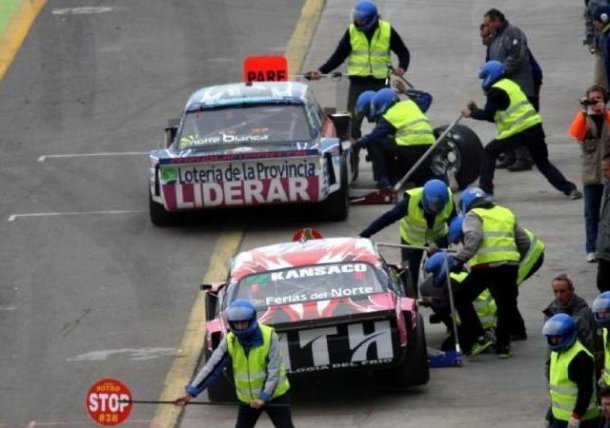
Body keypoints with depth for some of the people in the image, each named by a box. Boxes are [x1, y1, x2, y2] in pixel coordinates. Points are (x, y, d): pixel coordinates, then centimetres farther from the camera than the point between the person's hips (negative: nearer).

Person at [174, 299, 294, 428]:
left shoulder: (269, 337, -21)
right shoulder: (229, 341, -12)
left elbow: (274, 371, -20)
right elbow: (212, 367, -13)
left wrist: (264, 397, -27)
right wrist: (191, 391, -20)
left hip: (274, 395, -3)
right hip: (248, 398, 3)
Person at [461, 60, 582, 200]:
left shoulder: (496, 90, -3)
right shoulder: (510, 85, 24)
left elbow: (488, 114, -8)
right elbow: (495, 116, 27)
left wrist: (471, 113, 8)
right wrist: (477, 110, 24)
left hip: (518, 130, -8)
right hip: (535, 126, 8)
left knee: (489, 153, 8)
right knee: (543, 162, 16)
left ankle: (485, 190, 3)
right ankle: (570, 189, 4)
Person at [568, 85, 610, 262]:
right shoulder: (584, 118, 3)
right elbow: (576, 133, -18)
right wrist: (584, 112, -26)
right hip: (591, 174, 0)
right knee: (592, 214, -2)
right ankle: (592, 250, -1)